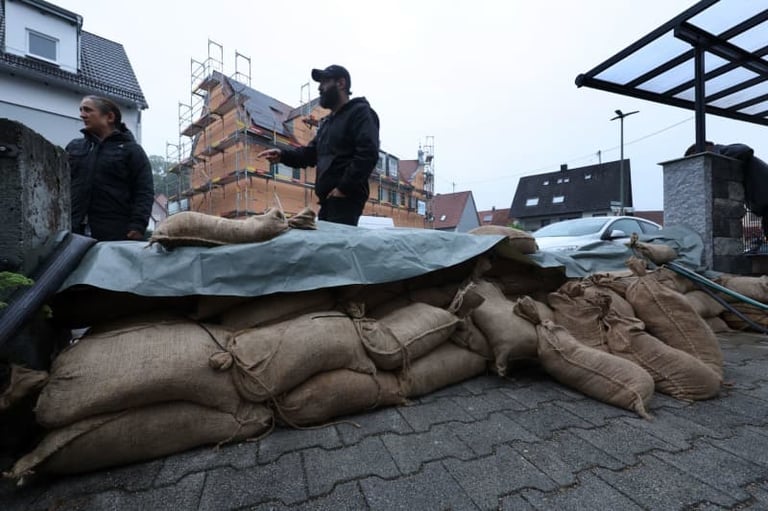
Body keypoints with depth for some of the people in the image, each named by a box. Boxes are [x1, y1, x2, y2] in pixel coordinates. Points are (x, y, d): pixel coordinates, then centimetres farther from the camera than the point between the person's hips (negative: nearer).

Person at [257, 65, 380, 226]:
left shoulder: (360, 112, -2)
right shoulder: (327, 121, 26)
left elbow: (368, 154, -17)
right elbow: (311, 153, 22)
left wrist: (344, 188, -20)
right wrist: (283, 155, 5)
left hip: (346, 198, -9)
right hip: (328, 199, 9)